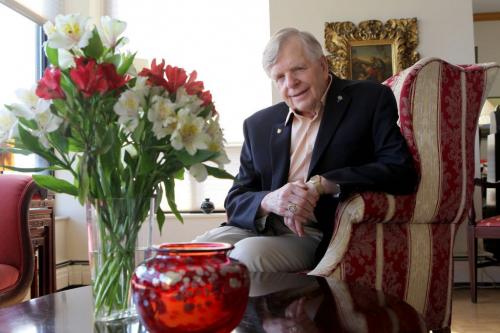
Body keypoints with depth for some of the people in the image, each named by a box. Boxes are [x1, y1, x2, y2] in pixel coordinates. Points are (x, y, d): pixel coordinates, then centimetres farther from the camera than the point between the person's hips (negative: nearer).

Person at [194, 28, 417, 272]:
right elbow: (235, 202, 9)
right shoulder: (258, 125, 13)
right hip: (260, 229, 4)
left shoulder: (370, 100, 2)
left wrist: (320, 184, -19)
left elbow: (401, 171, -11)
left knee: (248, 253, -30)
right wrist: (269, 201, -15)